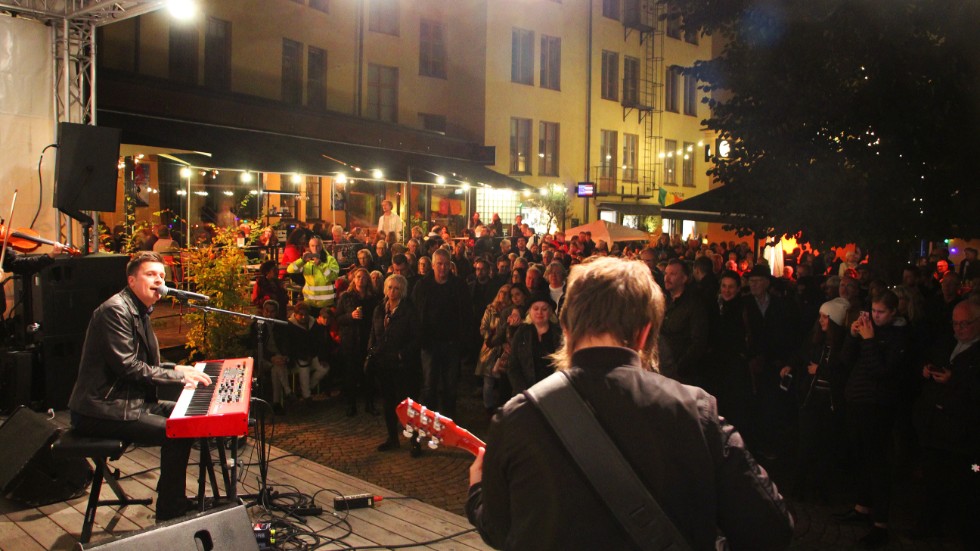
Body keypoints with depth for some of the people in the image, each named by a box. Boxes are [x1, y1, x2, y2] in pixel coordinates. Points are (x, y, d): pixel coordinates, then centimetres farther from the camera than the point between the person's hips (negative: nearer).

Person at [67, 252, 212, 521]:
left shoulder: (140, 312, 17)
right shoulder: (116, 309, -15)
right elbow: (126, 365, -23)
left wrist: (176, 368, 5)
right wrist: (177, 375, -19)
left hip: (130, 400, 11)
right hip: (102, 410, -11)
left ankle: (175, 500, 17)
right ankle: (169, 515, -8)